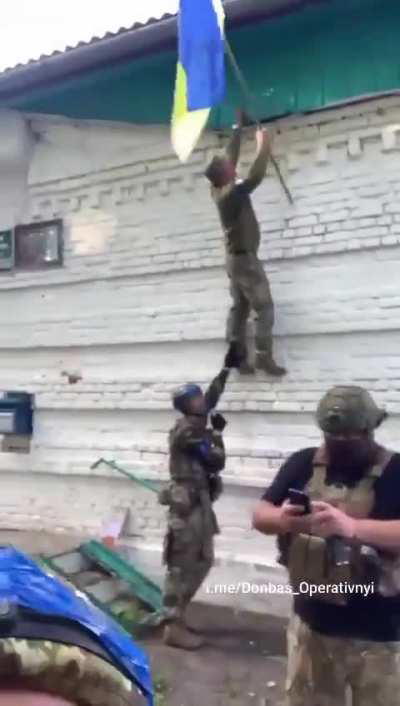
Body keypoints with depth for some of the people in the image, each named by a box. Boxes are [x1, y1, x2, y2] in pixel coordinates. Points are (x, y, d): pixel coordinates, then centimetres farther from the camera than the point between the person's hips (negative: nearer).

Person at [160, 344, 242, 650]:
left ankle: (175, 615, 25)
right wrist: (218, 433, -1)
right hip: (188, 503, -10)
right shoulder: (188, 430, -17)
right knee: (183, 565, -3)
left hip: (199, 501, 10)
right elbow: (217, 461, -16)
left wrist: (227, 368, 24)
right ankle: (174, 627, 5)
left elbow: (213, 395, 23)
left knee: (202, 561, 16)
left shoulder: (195, 423, 11)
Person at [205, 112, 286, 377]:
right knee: (264, 307, -8)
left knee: (240, 308, 8)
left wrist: (239, 127, 19)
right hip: (245, 257, -9)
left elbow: (231, 156, 13)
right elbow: (257, 174, -23)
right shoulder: (233, 193, -19)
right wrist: (264, 145, -12)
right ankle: (264, 356, -13)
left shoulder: (218, 190, 4)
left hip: (235, 257, 9)